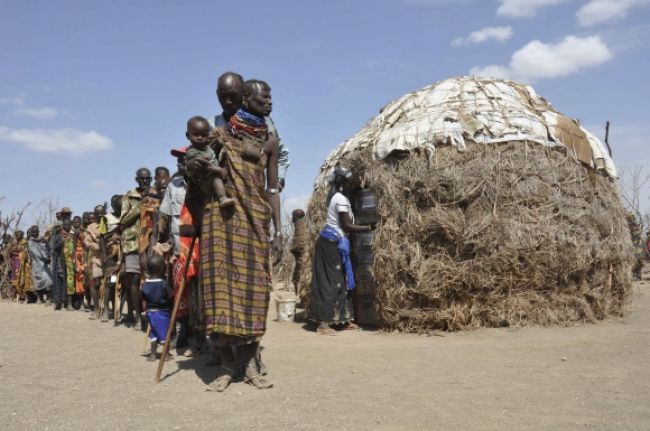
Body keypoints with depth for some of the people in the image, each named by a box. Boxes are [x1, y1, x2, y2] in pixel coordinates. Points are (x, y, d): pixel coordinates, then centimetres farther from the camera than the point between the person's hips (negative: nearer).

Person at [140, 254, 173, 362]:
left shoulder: (145, 284, -3)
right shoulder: (163, 284, -19)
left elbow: (142, 297, 3)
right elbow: (170, 296, -15)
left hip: (150, 311, 5)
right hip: (162, 312, -5)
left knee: (153, 333, 15)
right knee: (165, 333, 5)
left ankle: (153, 354, 16)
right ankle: (166, 354, 11)